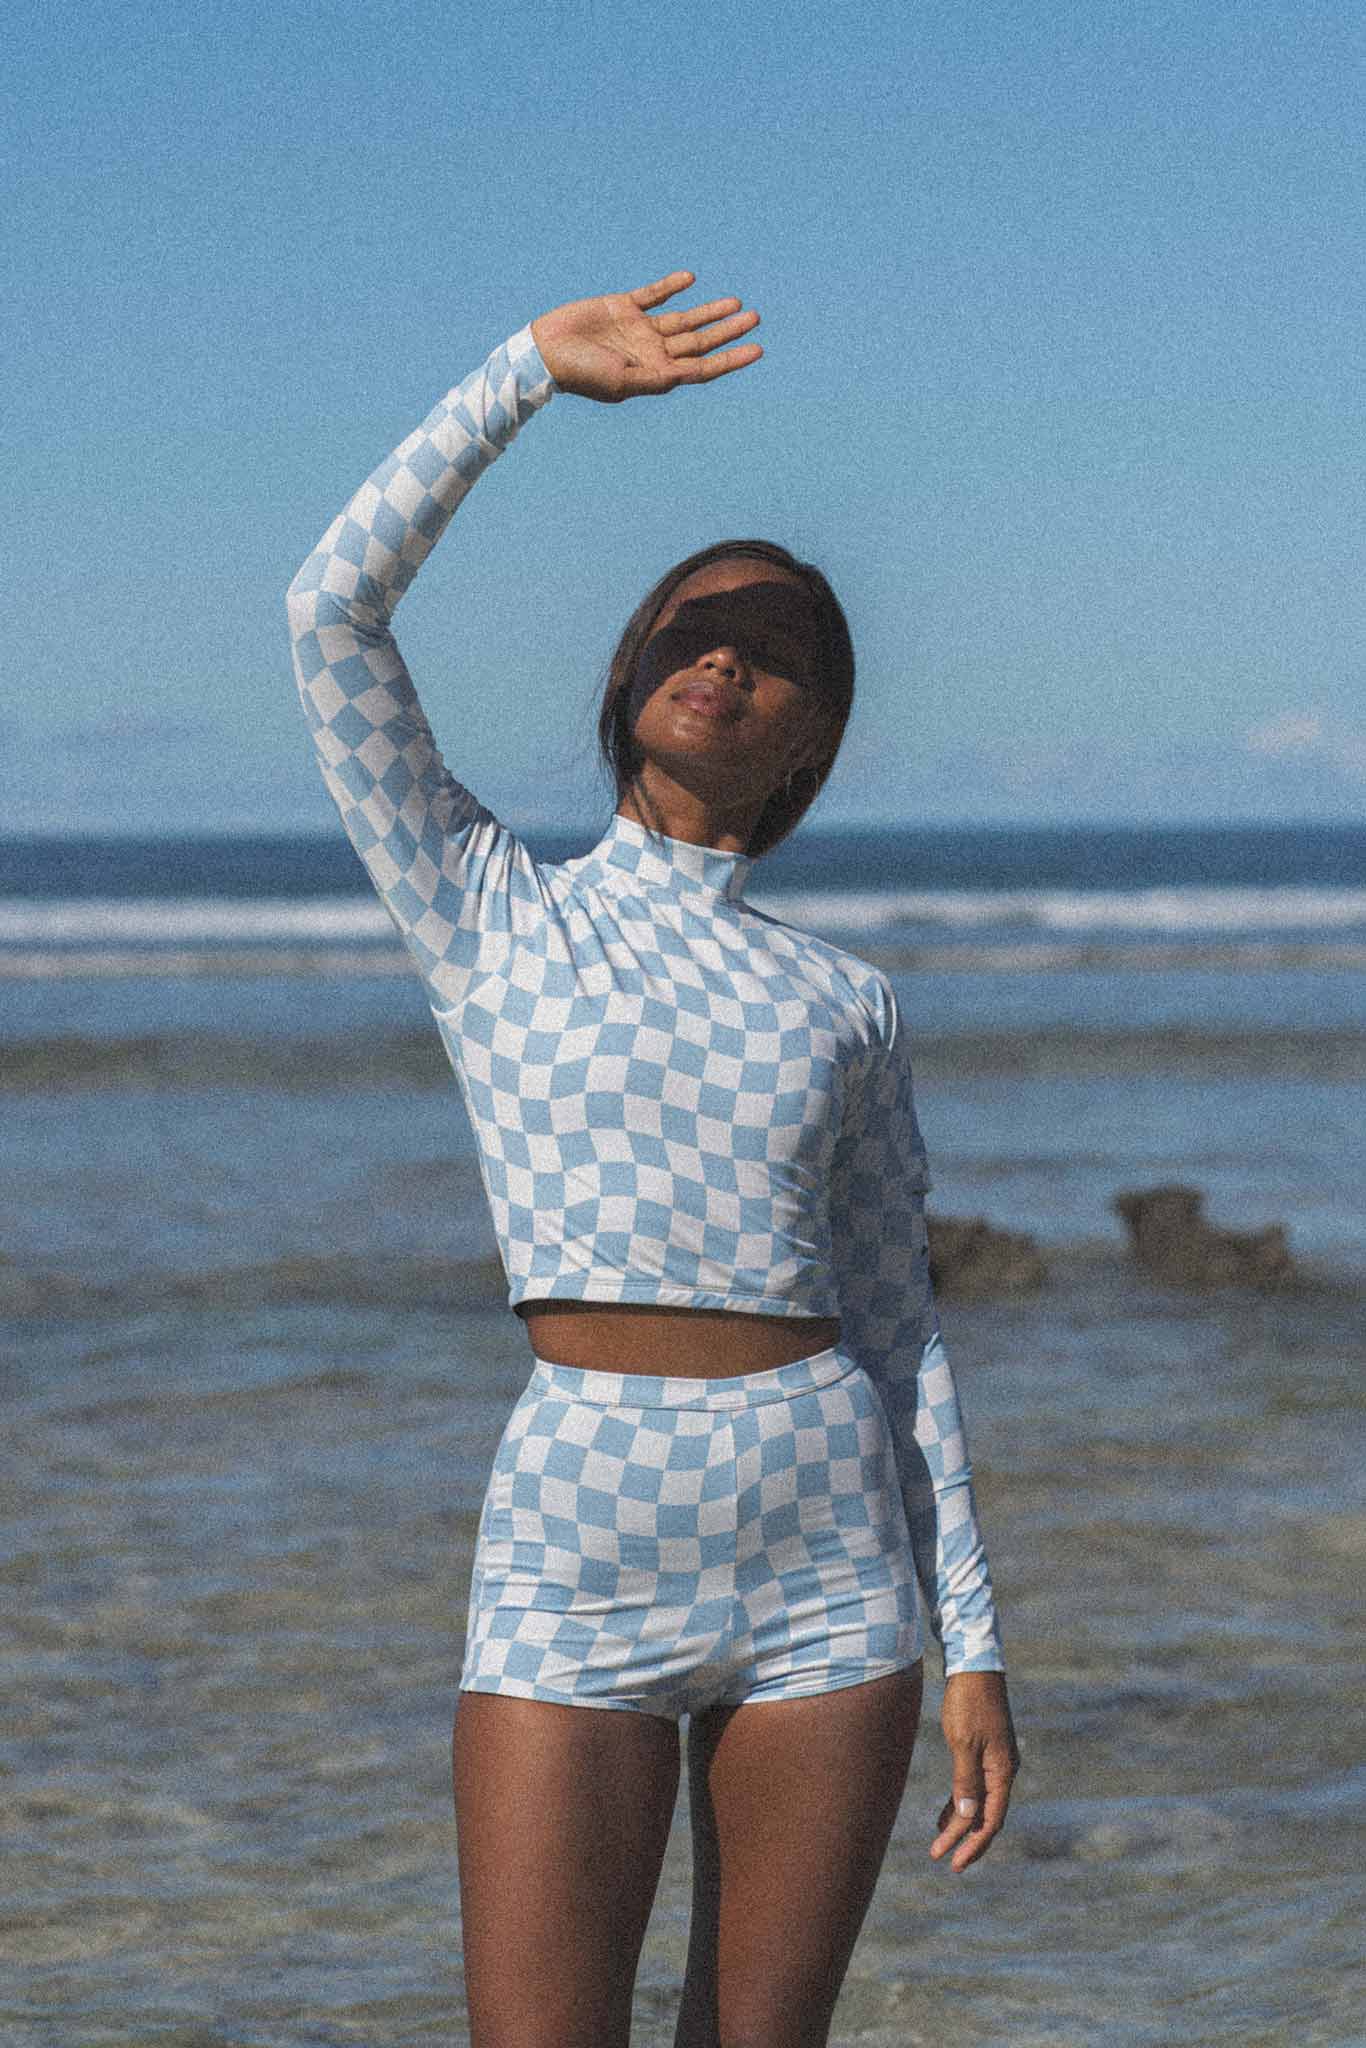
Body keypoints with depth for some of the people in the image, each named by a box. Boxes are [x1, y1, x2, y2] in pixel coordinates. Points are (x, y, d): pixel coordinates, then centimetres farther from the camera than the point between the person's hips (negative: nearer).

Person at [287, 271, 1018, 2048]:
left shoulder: (845, 1009, 12)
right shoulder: (491, 918, 8)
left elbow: (897, 1330, 13)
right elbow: (335, 610, -3)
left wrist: (975, 1647, 8)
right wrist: (530, 372, -1)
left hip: (827, 1565, 2)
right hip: (578, 1560, -2)